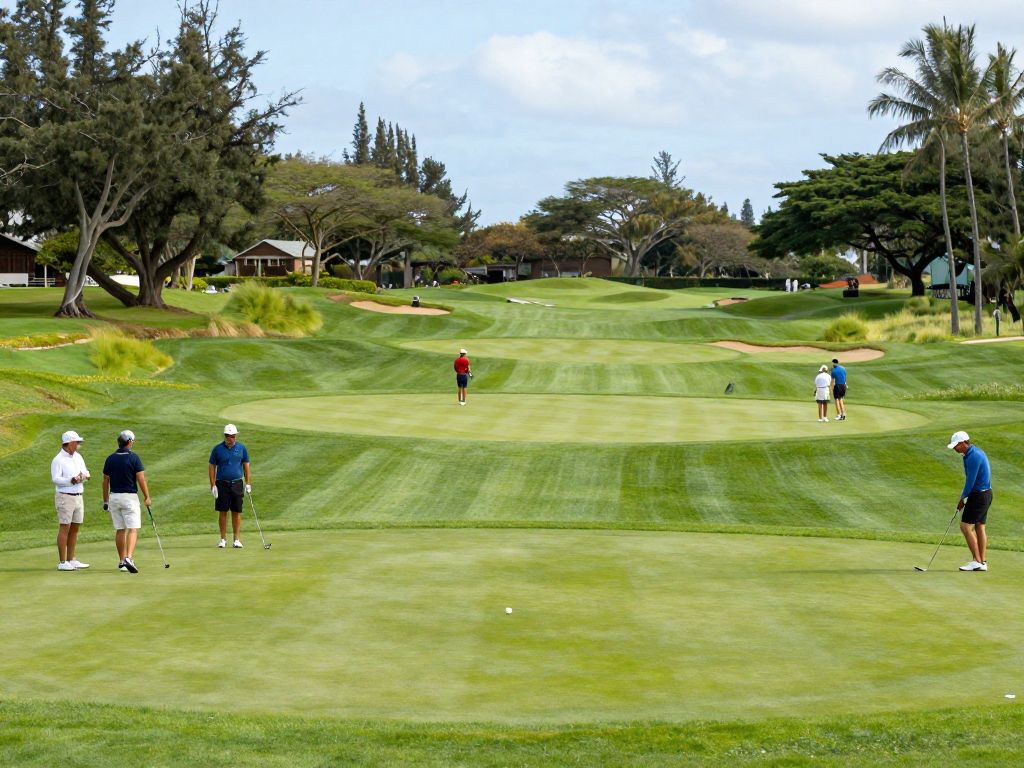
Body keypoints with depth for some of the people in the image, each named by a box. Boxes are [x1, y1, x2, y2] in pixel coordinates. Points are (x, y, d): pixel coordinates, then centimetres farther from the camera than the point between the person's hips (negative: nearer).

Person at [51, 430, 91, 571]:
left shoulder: (78, 457, 14)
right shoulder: (58, 460, -10)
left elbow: (86, 472, 17)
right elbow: (55, 479, -18)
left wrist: (85, 476, -6)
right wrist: (71, 480, -28)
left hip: (78, 497, 8)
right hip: (65, 497, -8)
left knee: (75, 528, 10)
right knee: (64, 528, -8)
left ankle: (71, 559, 17)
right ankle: (62, 562, -7)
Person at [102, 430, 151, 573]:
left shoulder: (110, 459, 4)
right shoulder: (133, 457, -8)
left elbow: (105, 482, 7)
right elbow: (141, 480, -11)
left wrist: (105, 501, 14)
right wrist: (147, 498, -2)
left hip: (114, 497, 5)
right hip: (130, 497, -5)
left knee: (120, 530, 13)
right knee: (133, 529, -7)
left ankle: (121, 561, 17)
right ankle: (128, 558, -24)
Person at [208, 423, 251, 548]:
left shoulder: (241, 448, 3)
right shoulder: (217, 449, -1)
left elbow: (246, 465, 9)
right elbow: (212, 467, 2)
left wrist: (248, 483, 4)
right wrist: (212, 485, -5)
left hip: (237, 483, 1)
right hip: (222, 484, -1)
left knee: (237, 512, 1)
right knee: (223, 512, 2)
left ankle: (237, 540, 4)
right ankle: (223, 539, 9)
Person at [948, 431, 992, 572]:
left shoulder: (973, 457, -20)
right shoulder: (976, 452, 12)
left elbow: (970, 481, -19)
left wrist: (963, 499, -7)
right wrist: (965, 495, 12)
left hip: (978, 495, -10)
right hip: (985, 493, 10)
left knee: (965, 526, -8)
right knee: (979, 528, 10)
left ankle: (976, 561, -8)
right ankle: (982, 562, 10)